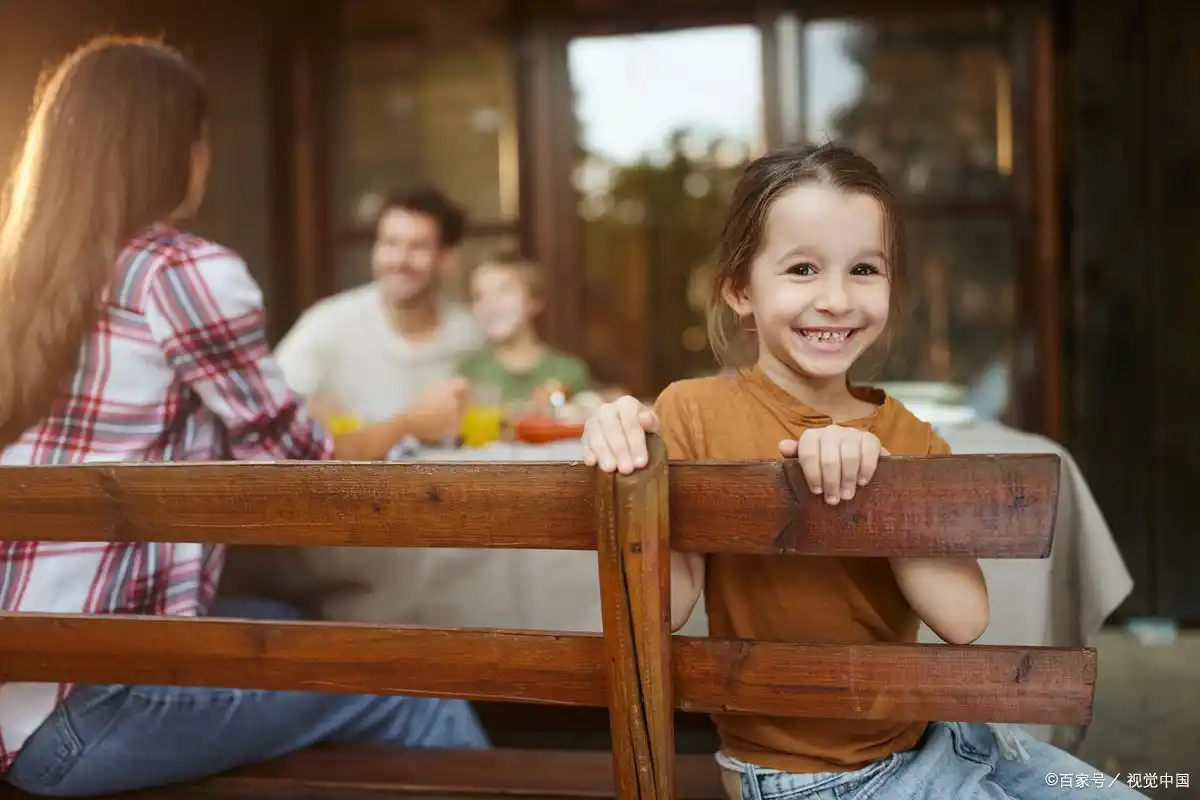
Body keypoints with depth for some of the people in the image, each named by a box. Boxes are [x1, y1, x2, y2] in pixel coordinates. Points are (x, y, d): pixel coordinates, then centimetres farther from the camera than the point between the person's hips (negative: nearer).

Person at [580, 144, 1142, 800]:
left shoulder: (904, 435, 1)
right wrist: (631, 481, -30)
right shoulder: (694, 413, -10)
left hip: (924, 740, 5)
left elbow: (963, 620, -13)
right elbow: (663, 611, -15)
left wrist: (878, 478, -25)